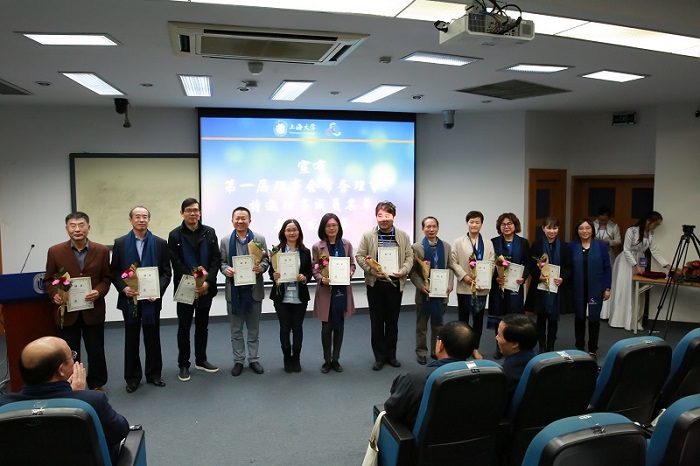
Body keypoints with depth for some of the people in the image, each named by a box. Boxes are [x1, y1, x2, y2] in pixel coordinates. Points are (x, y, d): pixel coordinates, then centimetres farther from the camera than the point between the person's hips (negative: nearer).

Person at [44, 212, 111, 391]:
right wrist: (54, 295, -15)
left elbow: (107, 278, 3)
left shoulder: (101, 251, -1)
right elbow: (48, 280, 4)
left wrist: (99, 291, -16)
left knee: (96, 352, 11)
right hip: (66, 311, 0)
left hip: (93, 311, 0)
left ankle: (97, 385, 30)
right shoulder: (55, 251, -3)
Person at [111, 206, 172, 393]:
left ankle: (154, 374, 24)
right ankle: (132, 377, 21)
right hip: (129, 299, 0)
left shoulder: (160, 243, 1)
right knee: (131, 339, 9)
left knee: (152, 337, 10)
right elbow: (114, 271, 2)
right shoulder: (120, 243, 2)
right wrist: (123, 288, -14)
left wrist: (158, 290, -13)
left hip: (152, 299, 0)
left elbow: (166, 272, 0)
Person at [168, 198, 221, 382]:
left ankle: (201, 360, 26)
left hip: (206, 288, 2)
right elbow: (177, 264, -8)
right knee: (184, 328, 7)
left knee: (202, 326, 13)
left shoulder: (209, 232, 4)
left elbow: (216, 259, -1)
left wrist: (207, 282, -14)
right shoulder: (175, 235, -3)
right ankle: (183, 365, 17)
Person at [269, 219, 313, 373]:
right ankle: (287, 358, 24)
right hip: (281, 297, -1)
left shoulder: (305, 251, 2)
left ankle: (296, 358, 25)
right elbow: (271, 270, 0)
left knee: (298, 328, 10)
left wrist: (304, 278, -15)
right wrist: (274, 275, -21)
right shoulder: (277, 250, -2)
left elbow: (309, 273, 5)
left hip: (300, 297, 1)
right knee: (285, 328, 8)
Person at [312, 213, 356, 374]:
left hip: (342, 290, 2)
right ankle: (327, 360, 20)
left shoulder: (346, 244, 2)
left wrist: (350, 273, -12)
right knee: (327, 327, 4)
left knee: (339, 326, 10)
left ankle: (336, 359, 23)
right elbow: (314, 269, -2)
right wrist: (321, 279, -21)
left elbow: (352, 264, 8)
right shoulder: (317, 247, -4)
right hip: (325, 291, -2)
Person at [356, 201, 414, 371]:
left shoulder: (403, 236, 3)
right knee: (377, 321, 6)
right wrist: (371, 270, -15)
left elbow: (409, 256, 5)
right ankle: (379, 356, 18)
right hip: (375, 284, -1)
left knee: (392, 321, 11)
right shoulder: (367, 235, -2)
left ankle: (391, 355, 25)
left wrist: (404, 270, -13)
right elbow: (360, 256, -1)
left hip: (395, 284, 1)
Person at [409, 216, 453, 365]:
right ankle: (421, 352, 21)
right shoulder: (416, 247, -5)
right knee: (421, 325, 9)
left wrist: (450, 284, -8)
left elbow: (450, 267, 7)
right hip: (424, 292, -2)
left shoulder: (446, 246, 6)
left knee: (438, 324, 13)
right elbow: (413, 270, -7)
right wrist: (421, 286, -19)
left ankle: (436, 351, 27)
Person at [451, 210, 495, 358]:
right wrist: (465, 276, -16)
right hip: (464, 287, -2)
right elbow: (454, 263, -4)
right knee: (463, 318, 6)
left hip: (482, 287, 2)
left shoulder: (488, 244, 8)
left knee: (478, 319, 10)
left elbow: (492, 263, 2)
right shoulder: (458, 242, 2)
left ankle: (475, 348, 22)